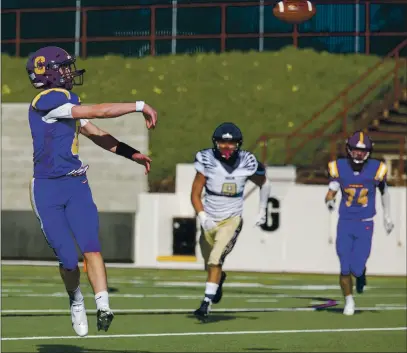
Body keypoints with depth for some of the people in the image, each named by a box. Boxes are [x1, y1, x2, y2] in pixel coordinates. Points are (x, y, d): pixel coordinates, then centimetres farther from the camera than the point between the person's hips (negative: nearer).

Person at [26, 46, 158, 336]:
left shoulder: (68, 103, 12)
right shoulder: (46, 101, -15)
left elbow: (96, 135, 19)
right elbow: (97, 112, -18)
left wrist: (132, 154, 11)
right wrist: (140, 106, -13)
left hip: (76, 185, 6)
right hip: (47, 189, -6)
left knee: (91, 245, -14)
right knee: (68, 258, -4)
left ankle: (103, 307, -21)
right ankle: (76, 302, 24)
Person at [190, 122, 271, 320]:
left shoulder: (246, 164, -9)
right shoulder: (207, 162, -12)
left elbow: (264, 184, 12)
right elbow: (195, 194, -7)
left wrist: (262, 211, 14)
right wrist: (203, 217, -22)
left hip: (232, 220, -2)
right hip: (210, 220, 2)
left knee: (216, 259, -22)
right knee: (211, 265, 18)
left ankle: (207, 303, -22)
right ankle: (220, 278, 53)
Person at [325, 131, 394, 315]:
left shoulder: (376, 169, -8)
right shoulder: (339, 167, -7)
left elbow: (384, 192, 9)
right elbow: (331, 192, -3)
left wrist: (387, 217, 16)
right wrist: (329, 201, -27)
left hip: (365, 225, -1)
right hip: (345, 224, 1)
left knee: (356, 269, -7)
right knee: (345, 269, 0)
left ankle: (361, 272, 31)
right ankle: (349, 301, 24)